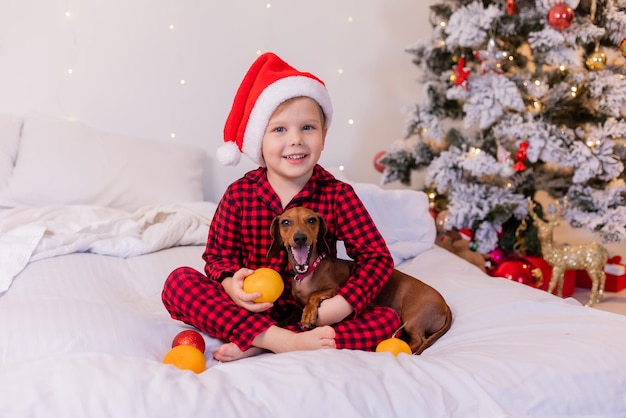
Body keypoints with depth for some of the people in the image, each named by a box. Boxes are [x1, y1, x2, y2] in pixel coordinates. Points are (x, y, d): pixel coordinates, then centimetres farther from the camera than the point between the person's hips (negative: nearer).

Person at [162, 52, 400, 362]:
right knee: (178, 282, -20)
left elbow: (377, 258, -9)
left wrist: (338, 307, -24)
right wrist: (230, 283, -22)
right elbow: (219, 254, 3)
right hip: (251, 309, 1)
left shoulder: (338, 195, -7)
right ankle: (283, 341, -33)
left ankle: (256, 346, -29)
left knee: (389, 319, -24)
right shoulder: (239, 194, -4)